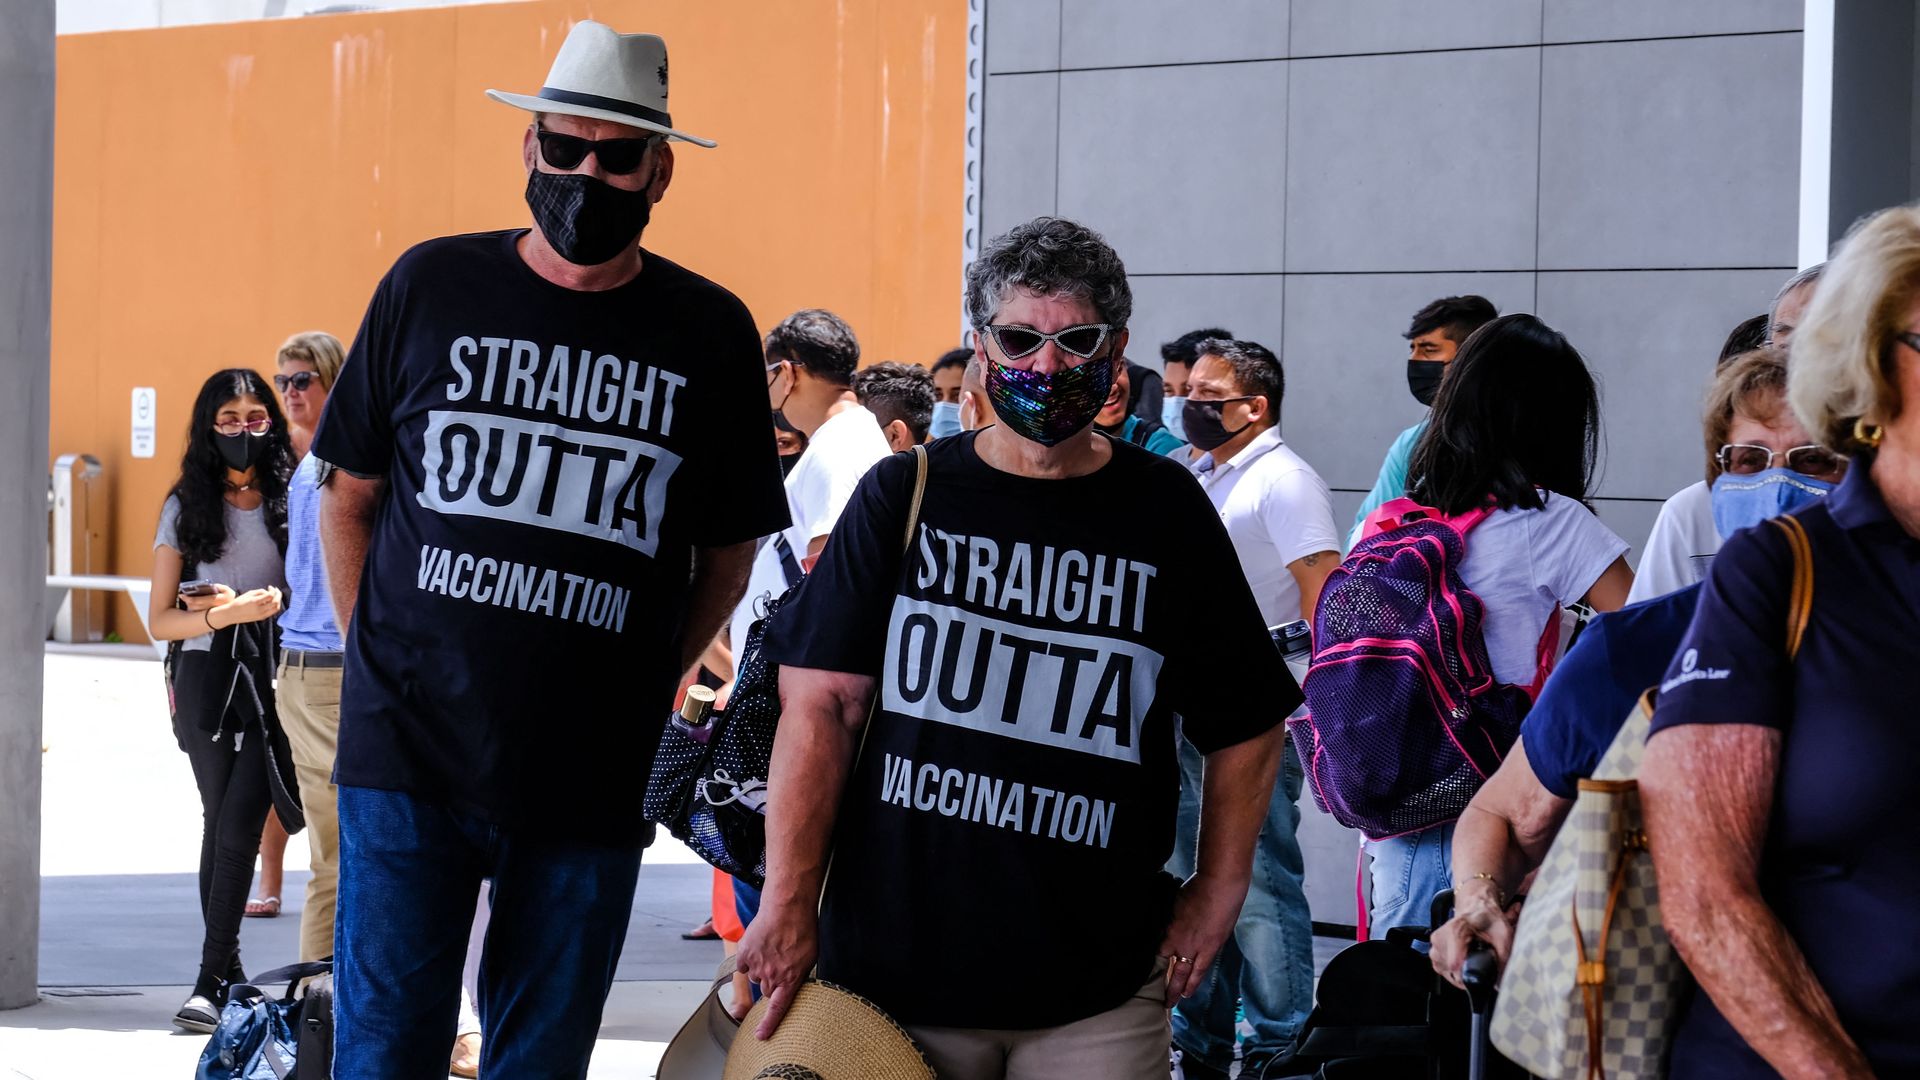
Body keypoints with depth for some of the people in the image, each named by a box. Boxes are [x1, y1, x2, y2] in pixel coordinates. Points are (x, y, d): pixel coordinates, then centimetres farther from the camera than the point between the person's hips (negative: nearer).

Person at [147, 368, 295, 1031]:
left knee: (238, 827, -11)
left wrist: (269, 601, -10)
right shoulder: (187, 508, 7)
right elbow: (160, 620, 5)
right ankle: (229, 973, 16)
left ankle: (211, 982, -11)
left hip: (273, 678, -2)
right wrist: (225, 613, -12)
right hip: (207, 679, 2)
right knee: (220, 824, 8)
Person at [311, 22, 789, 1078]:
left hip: (592, 783, 1)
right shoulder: (430, 287, 2)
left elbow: (728, 553, 12)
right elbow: (351, 494, 11)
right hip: (408, 756, -1)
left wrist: (646, 694, 6)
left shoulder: (710, 334, 3)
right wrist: (373, 660, 4)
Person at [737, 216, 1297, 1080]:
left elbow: (1246, 722, 12)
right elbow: (821, 704, -2)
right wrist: (788, 901, -9)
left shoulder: (1168, 513, 5)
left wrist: (1218, 891, 4)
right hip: (892, 963, 0)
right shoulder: (905, 497, 3)